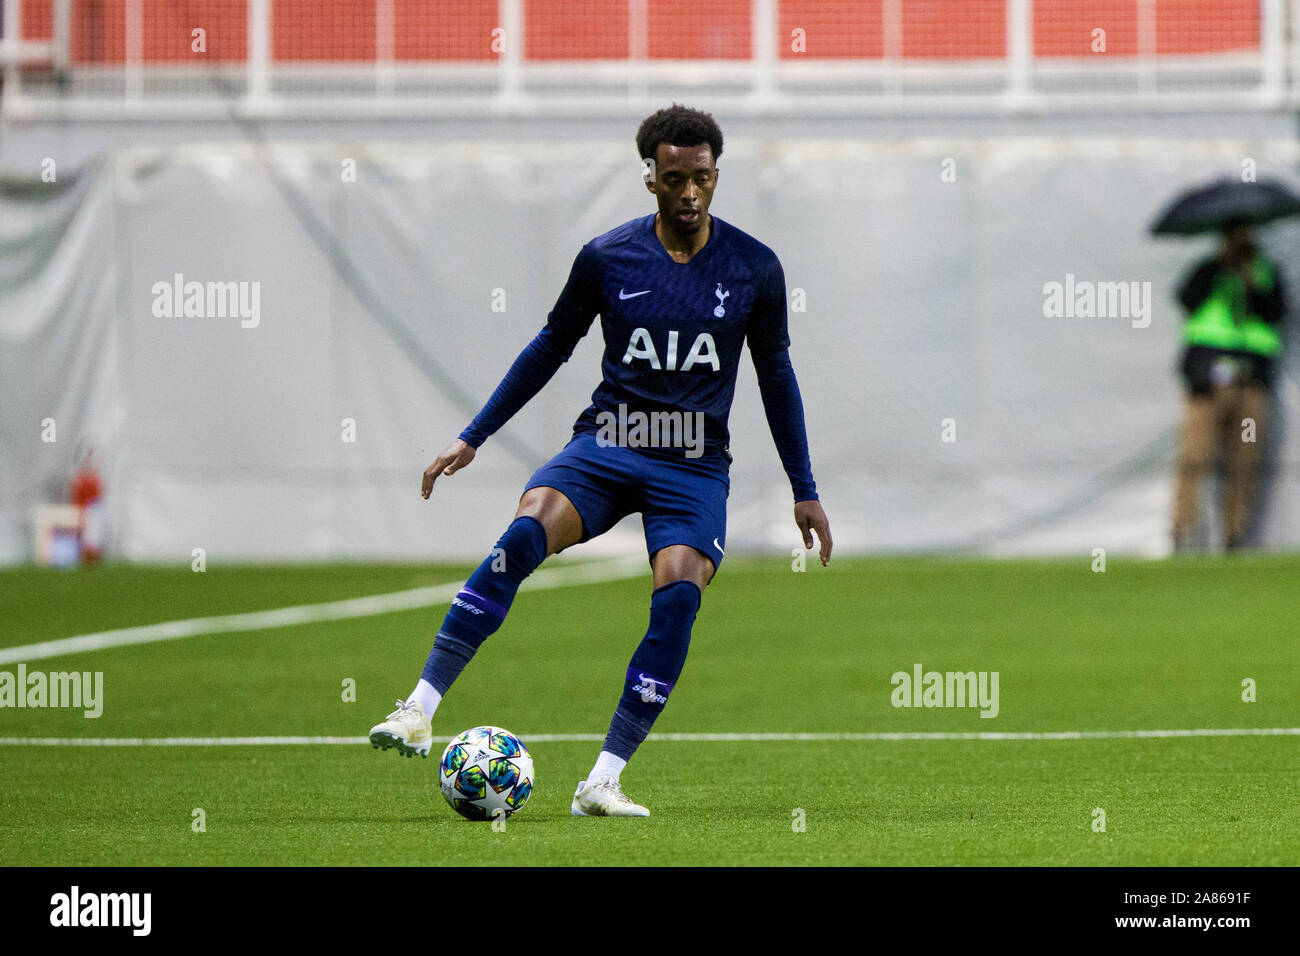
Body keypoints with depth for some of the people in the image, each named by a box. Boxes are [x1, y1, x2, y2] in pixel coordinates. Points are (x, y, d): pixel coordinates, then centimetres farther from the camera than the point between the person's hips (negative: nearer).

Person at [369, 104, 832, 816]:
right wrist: (472, 438, 13)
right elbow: (552, 347, 13)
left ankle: (601, 784, -18)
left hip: (696, 467, 0)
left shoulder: (754, 269, 1)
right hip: (605, 444, 0)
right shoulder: (607, 258, 0)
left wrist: (805, 491, 14)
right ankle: (418, 713, -31)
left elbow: (775, 376, 13)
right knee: (527, 531, -29)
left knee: (678, 595, -25)